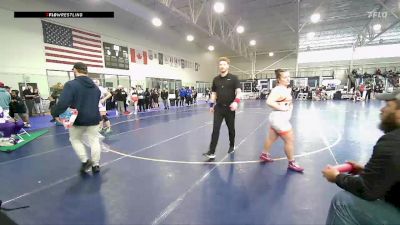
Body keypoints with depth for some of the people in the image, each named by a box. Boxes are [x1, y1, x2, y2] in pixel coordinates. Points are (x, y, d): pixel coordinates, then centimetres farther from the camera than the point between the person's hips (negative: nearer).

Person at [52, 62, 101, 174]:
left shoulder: (71, 84, -13)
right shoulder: (95, 86, 8)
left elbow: (63, 102, -21)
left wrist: (56, 114, -8)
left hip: (78, 119, -4)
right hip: (94, 118, 4)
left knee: (75, 139, 18)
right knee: (94, 140, 9)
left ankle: (85, 161, 11)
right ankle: (96, 164, 14)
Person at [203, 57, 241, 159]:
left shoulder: (233, 78, -3)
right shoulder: (215, 79, 8)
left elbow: (238, 91, -9)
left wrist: (236, 102, -26)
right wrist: (211, 105, 11)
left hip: (230, 108, -2)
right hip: (218, 107, 2)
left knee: (231, 128, 13)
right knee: (215, 129, -6)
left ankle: (232, 146, 36)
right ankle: (211, 152, -6)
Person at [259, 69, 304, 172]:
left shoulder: (285, 89, 10)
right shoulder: (278, 90, -21)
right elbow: (269, 102, -33)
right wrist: (281, 108, -25)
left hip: (279, 119, 10)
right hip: (279, 118, -10)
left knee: (271, 138, 20)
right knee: (290, 140, 1)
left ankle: (264, 155, 35)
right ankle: (291, 163, 15)